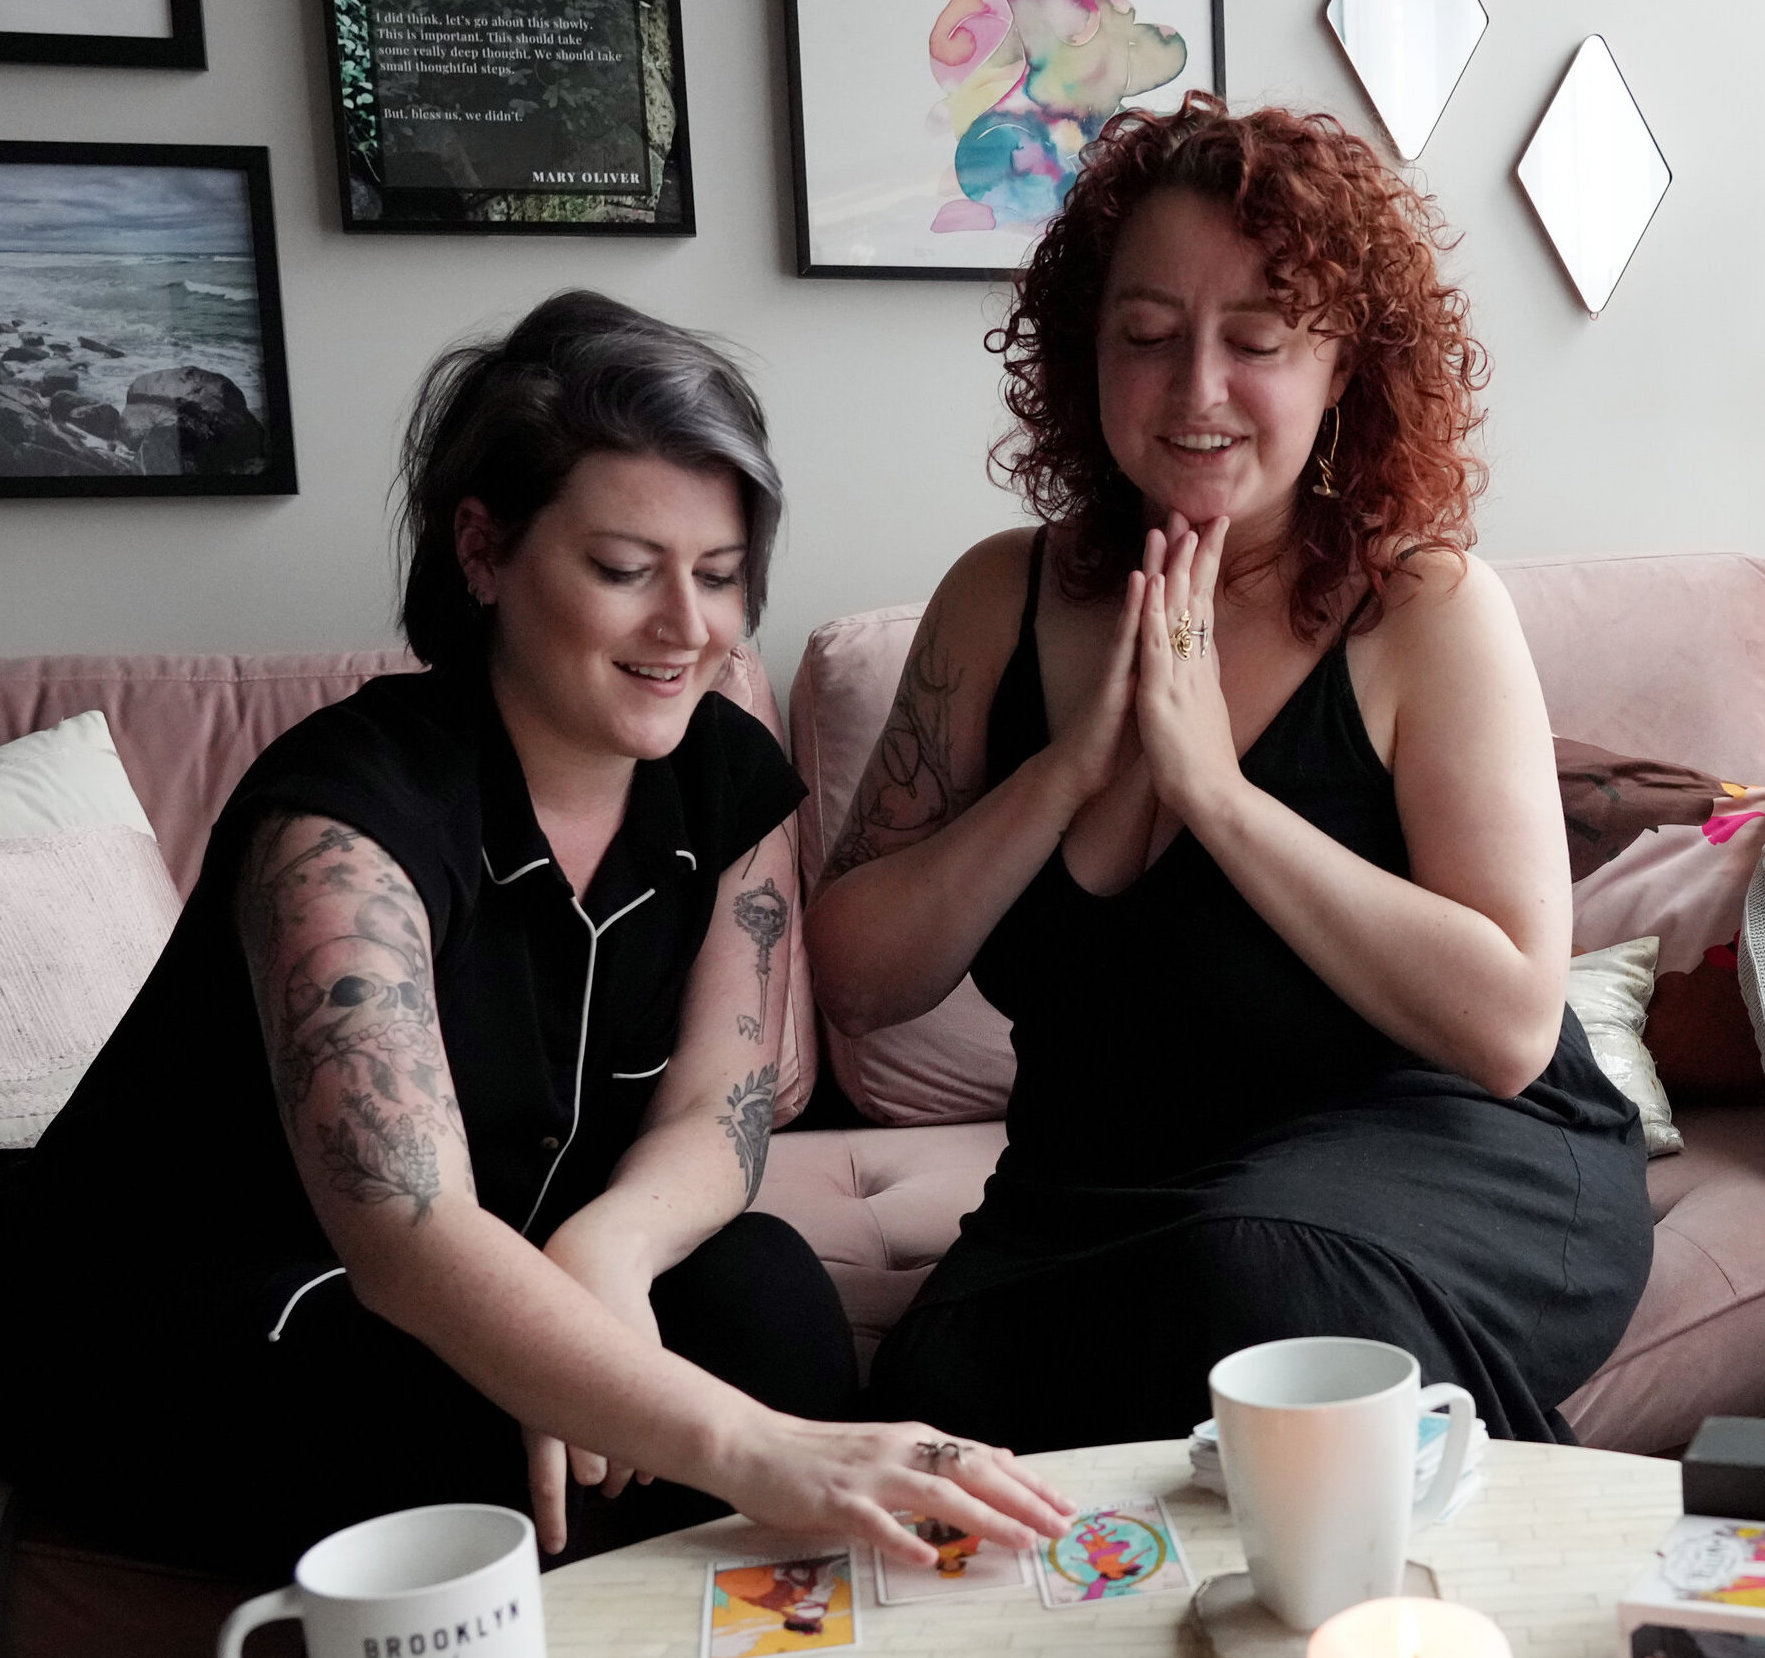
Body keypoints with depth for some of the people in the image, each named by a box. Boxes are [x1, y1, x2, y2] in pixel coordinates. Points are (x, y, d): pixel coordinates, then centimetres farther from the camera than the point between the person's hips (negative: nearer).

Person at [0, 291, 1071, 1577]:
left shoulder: (730, 778, -6)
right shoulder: (348, 808, -27)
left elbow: (717, 1114, -9)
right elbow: (408, 1241, -39)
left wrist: (603, 1251, -33)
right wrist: (756, 1451, -51)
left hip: (477, 1301, 5)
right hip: (169, 1347, -5)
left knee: (762, 1293, -22)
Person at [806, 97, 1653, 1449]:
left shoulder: (1428, 608, -9)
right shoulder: (1002, 599, 0)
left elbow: (1507, 1028, -18)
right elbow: (858, 981, -4)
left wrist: (1211, 783, -22)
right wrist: (1076, 766, -17)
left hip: (1450, 1167, -2)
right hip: (1095, 1190, 3)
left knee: (1249, 1282, -34)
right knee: (942, 1387, -27)